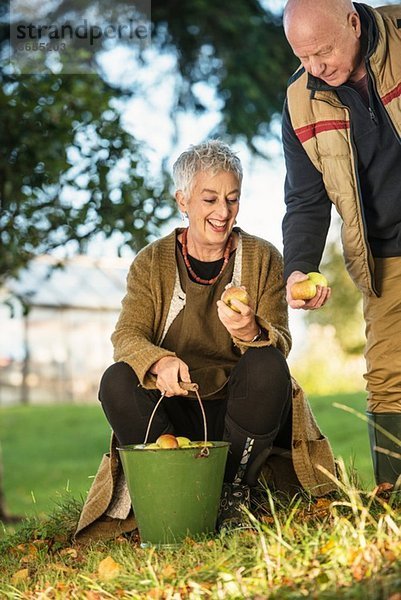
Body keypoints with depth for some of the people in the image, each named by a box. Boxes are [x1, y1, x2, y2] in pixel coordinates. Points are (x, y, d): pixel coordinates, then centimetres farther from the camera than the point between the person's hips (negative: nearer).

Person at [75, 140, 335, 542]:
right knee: (116, 381, -26)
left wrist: (250, 333, -32)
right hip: (173, 411, 0)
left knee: (267, 366, -30)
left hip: (238, 409, 0)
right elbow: (127, 336, -10)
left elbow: (280, 344, -7)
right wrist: (159, 362, -34)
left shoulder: (263, 259, 2)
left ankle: (234, 493, -12)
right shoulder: (152, 263, 3)